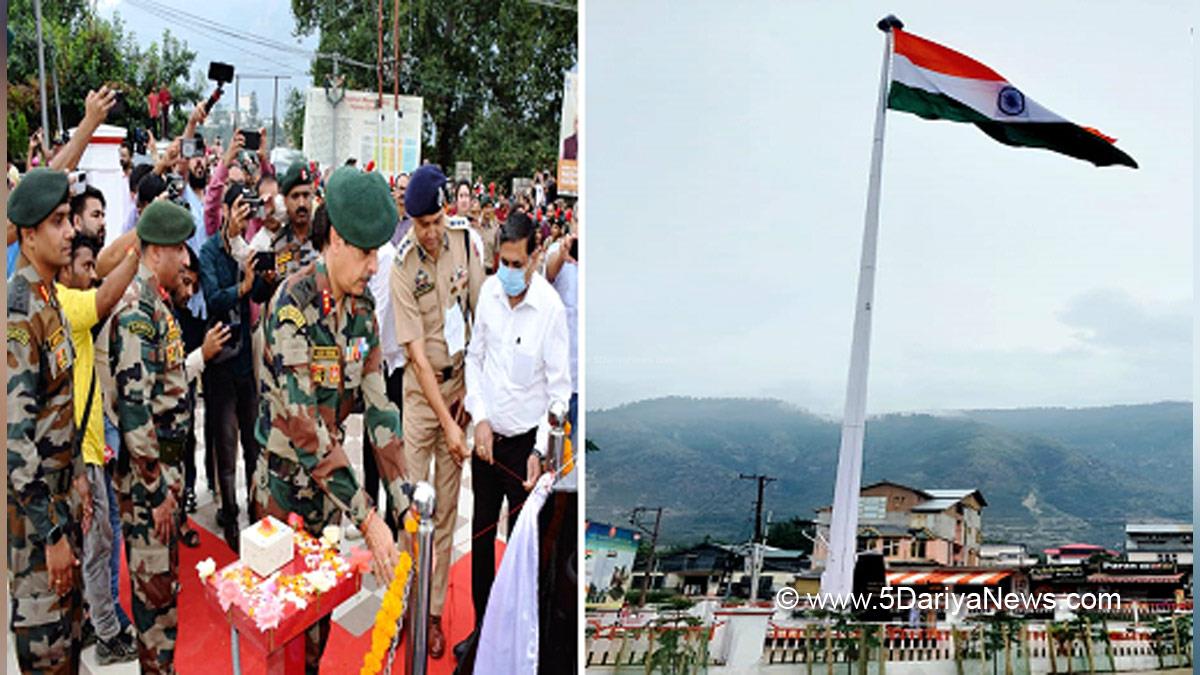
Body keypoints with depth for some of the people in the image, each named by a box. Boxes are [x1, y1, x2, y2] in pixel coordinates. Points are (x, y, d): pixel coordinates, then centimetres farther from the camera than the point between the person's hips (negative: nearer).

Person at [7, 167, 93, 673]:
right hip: (32, 505, -9)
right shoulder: (18, 313, -22)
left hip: (60, 493, 9)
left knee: (69, 621, 19)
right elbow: (16, 433, -25)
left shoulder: (49, 299, 8)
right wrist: (52, 532, -22)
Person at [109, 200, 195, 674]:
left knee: (164, 577, 17)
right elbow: (133, 404, -24)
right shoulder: (136, 310, -19)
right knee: (154, 583, -2)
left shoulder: (157, 301, 12)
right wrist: (156, 486, -21)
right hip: (146, 473, -10)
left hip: (166, 464, 10)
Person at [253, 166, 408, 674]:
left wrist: (404, 501, -9)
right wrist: (367, 517, -30)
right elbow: (304, 424, -29)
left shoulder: (363, 308, -1)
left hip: (329, 481, 6)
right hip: (285, 484, -6)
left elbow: (376, 404, -1)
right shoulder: (292, 306, -25)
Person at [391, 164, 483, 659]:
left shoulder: (466, 242, -8)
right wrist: (447, 422, -21)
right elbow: (417, 353, -18)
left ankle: (435, 613, 16)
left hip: (459, 382, 2)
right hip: (421, 391, -2)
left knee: (446, 510, 8)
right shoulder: (402, 269, -16)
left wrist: (472, 392, -4)